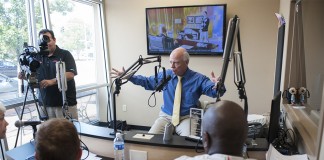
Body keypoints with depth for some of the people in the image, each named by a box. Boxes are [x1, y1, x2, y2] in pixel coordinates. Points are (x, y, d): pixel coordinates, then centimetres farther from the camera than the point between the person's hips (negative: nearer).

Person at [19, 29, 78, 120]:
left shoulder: (65, 55, -1)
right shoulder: (37, 57, 13)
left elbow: (71, 74, -13)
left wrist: (52, 81, -25)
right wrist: (24, 75, -2)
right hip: (45, 103, 4)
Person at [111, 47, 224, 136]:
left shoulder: (198, 78, -6)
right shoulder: (165, 75, 5)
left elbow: (214, 91, -16)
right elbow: (147, 81, 15)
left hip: (187, 118, -2)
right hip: (166, 116, 3)